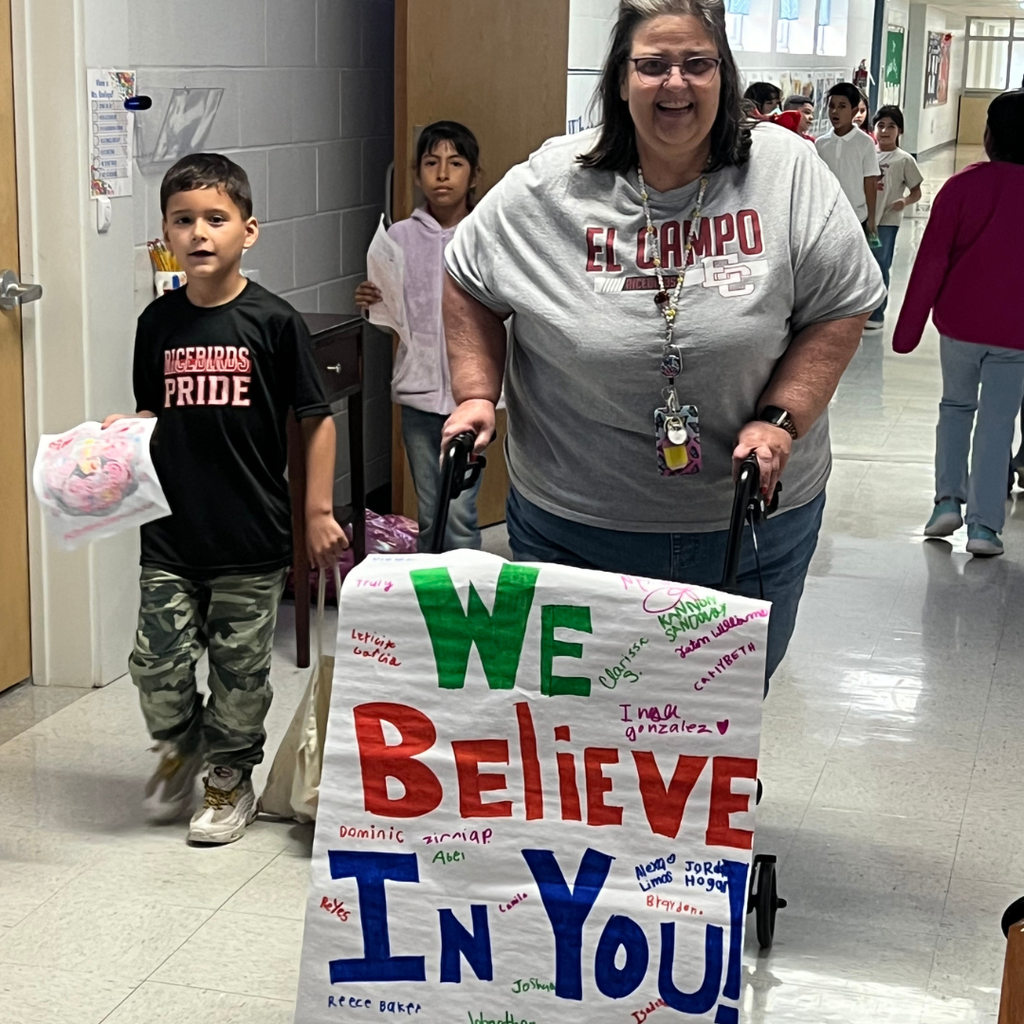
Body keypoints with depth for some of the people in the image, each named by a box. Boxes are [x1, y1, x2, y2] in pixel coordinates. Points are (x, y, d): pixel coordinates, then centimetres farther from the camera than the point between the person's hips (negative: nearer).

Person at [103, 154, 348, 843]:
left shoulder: (274, 322, -8)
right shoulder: (158, 323, 2)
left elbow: (317, 419, -3)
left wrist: (319, 511, -4)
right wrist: (122, 430, -6)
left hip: (252, 537, -3)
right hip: (171, 532, 3)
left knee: (241, 669, 9)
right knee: (158, 663, 4)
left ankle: (232, 779, 30)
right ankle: (179, 749, 34)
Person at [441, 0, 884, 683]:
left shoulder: (788, 172, -7)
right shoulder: (546, 187, -7)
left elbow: (841, 308, -3)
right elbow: (471, 284, 8)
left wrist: (782, 420, -14)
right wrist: (477, 395, -3)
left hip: (754, 516, 1)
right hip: (572, 524, 0)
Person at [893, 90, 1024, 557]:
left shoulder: (963, 186, -7)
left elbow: (931, 260, -6)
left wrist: (909, 328, 0)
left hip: (960, 323, 0)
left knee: (955, 406, 21)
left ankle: (948, 499, 11)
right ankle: (984, 525, 4)